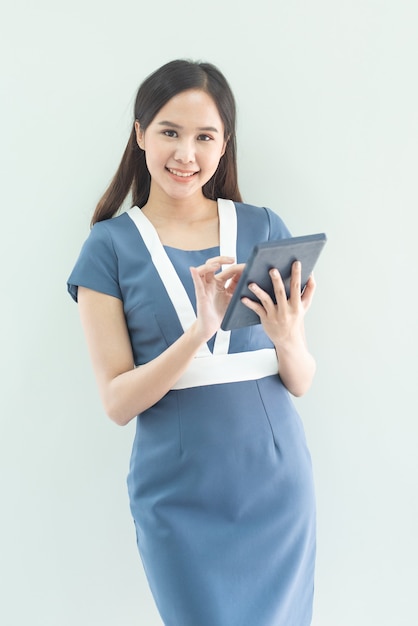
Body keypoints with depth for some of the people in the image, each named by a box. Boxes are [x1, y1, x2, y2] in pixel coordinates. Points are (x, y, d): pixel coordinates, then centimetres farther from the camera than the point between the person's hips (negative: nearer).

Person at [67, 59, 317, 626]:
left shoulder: (264, 229, 2)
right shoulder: (111, 245, -3)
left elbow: (301, 383, 2)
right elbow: (117, 402, -8)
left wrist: (286, 337, -20)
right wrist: (201, 330, -23)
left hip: (277, 483, 2)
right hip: (180, 498, -2)